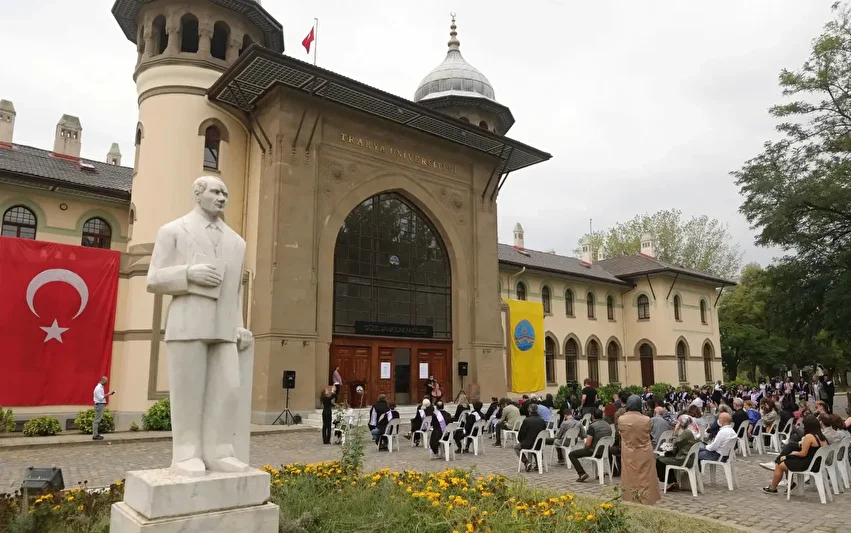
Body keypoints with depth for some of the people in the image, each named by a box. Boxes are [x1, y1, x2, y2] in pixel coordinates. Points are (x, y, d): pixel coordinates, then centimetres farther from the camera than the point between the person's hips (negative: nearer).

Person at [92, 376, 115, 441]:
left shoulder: (100, 387, 14)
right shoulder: (98, 388, -16)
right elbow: (100, 398, -22)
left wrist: (108, 394, 8)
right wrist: (107, 394, -19)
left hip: (101, 405, 11)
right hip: (99, 405, -11)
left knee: (99, 420, 13)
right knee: (97, 420, -7)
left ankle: (97, 434, 18)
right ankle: (95, 435, -6)